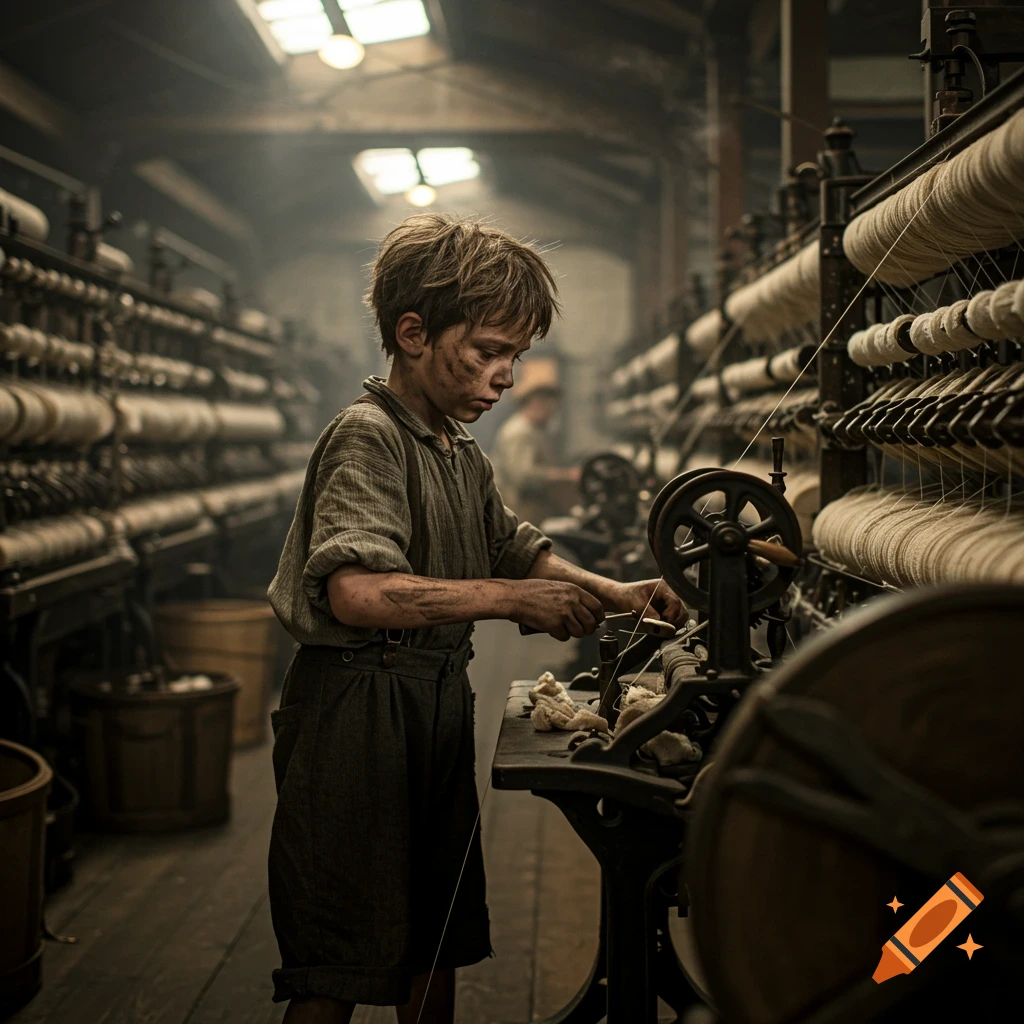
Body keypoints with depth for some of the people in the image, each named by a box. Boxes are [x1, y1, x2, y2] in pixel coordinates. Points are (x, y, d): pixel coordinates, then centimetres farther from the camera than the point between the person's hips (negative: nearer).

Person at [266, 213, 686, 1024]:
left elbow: (517, 549, 26)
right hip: (358, 706, -9)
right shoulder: (367, 437, -15)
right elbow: (358, 591, -30)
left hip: (438, 700, 9)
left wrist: (614, 594, 9)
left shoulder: (464, 455, 13)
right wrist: (514, 600, -28)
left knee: (436, 944, 18)